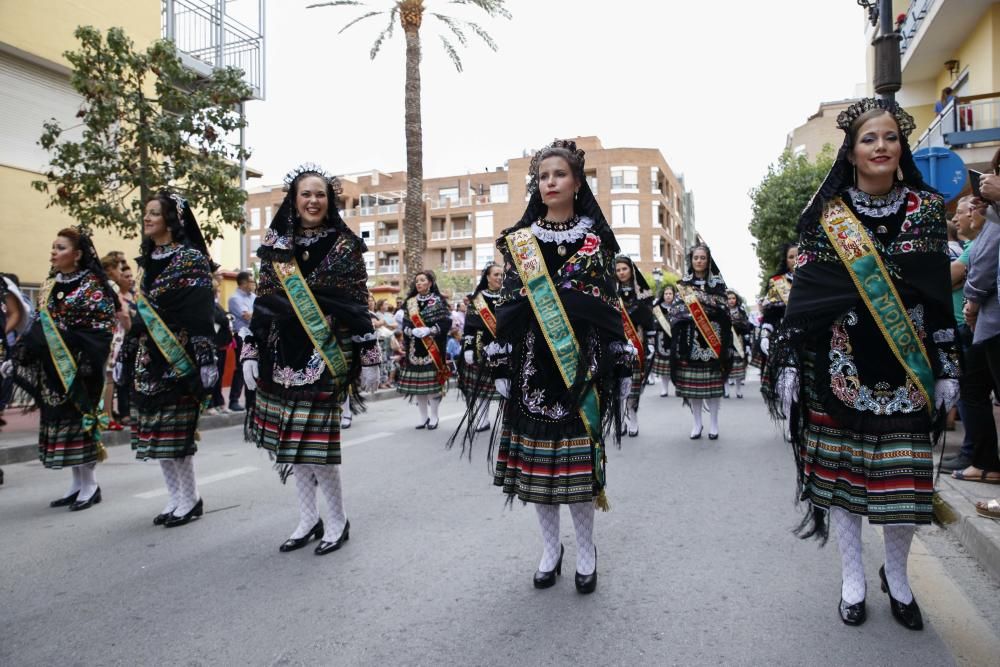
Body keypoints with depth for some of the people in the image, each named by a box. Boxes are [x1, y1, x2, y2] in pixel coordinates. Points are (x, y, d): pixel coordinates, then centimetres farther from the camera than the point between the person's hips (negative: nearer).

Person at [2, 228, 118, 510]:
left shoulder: (92, 284, -7)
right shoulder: (50, 285, 13)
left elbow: (102, 329, -13)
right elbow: (38, 328, 14)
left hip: (78, 365, -7)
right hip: (52, 367, 7)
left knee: (78, 418, -5)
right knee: (59, 420, 8)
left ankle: (90, 484, 5)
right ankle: (78, 483, 17)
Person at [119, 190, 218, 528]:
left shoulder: (192, 258, -6)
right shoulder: (148, 260, 16)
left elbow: (201, 313, -14)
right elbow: (139, 313, 19)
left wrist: (206, 358, -19)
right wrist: (124, 355, 18)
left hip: (177, 358, -8)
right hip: (148, 357, 8)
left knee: (174, 431, -5)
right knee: (156, 431, 8)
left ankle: (190, 498, 9)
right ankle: (175, 497, 19)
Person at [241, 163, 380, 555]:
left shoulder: (344, 245, 0)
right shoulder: (275, 244, 10)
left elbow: (359, 306, -3)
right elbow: (263, 302, 11)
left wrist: (369, 357, -5)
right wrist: (251, 352, 7)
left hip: (326, 354, -4)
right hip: (283, 354, 5)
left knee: (315, 441, -6)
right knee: (290, 440, 9)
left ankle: (338, 521, 13)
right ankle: (308, 520, 24)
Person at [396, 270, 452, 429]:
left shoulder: (438, 301, 0)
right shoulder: (410, 302, 11)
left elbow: (446, 323, -7)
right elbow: (404, 324, 7)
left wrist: (429, 330, -19)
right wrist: (413, 331, -14)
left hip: (433, 347, -4)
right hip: (415, 348, 4)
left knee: (432, 381, -6)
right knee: (416, 382, 4)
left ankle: (434, 417, 8)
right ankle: (423, 417, 16)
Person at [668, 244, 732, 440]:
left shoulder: (717, 282, 5)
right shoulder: (684, 283, 10)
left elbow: (722, 310, -3)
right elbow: (674, 309, 5)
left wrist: (701, 304, -14)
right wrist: (690, 312, -12)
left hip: (712, 336, -1)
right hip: (690, 337, 1)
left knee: (712, 380, -1)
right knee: (691, 380, 1)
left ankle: (714, 422, 11)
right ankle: (697, 422, 12)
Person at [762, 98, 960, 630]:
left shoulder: (925, 208, 5)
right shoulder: (827, 216, 1)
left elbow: (940, 293, 5)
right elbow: (805, 292, -2)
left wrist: (948, 368, 2)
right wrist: (787, 360, -7)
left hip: (907, 366, 1)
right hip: (842, 364, -1)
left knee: (904, 477, 3)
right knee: (841, 466, 6)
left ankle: (896, 574, 29)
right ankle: (852, 578, 24)